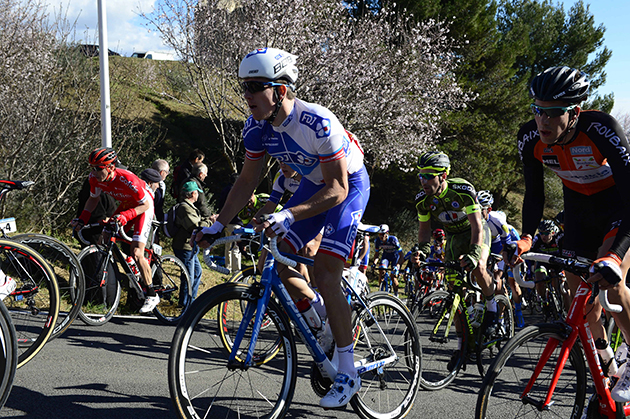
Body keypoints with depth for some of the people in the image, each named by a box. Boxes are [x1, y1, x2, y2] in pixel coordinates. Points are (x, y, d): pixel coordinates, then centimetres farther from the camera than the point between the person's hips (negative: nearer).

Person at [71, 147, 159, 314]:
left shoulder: (126, 179, -36)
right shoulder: (94, 178, -17)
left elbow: (145, 204, -26)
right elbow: (94, 198, 3)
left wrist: (126, 216, -40)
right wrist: (82, 218, -10)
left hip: (143, 207, -7)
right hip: (125, 206, 7)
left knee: (136, 253, -16)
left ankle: (152, 295, -5)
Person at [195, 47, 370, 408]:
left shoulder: (317, 123, -35)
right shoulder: (257, 127, -15)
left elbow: (337, 190, -33)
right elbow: (248, 181, -2)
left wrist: (288, 216, -43)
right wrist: (218, 225, -9)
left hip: (349, 185, -7)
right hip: (313, 184, 7)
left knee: (325, 274, -16)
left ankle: (348, 374, -8)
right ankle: (320, 311, 25)